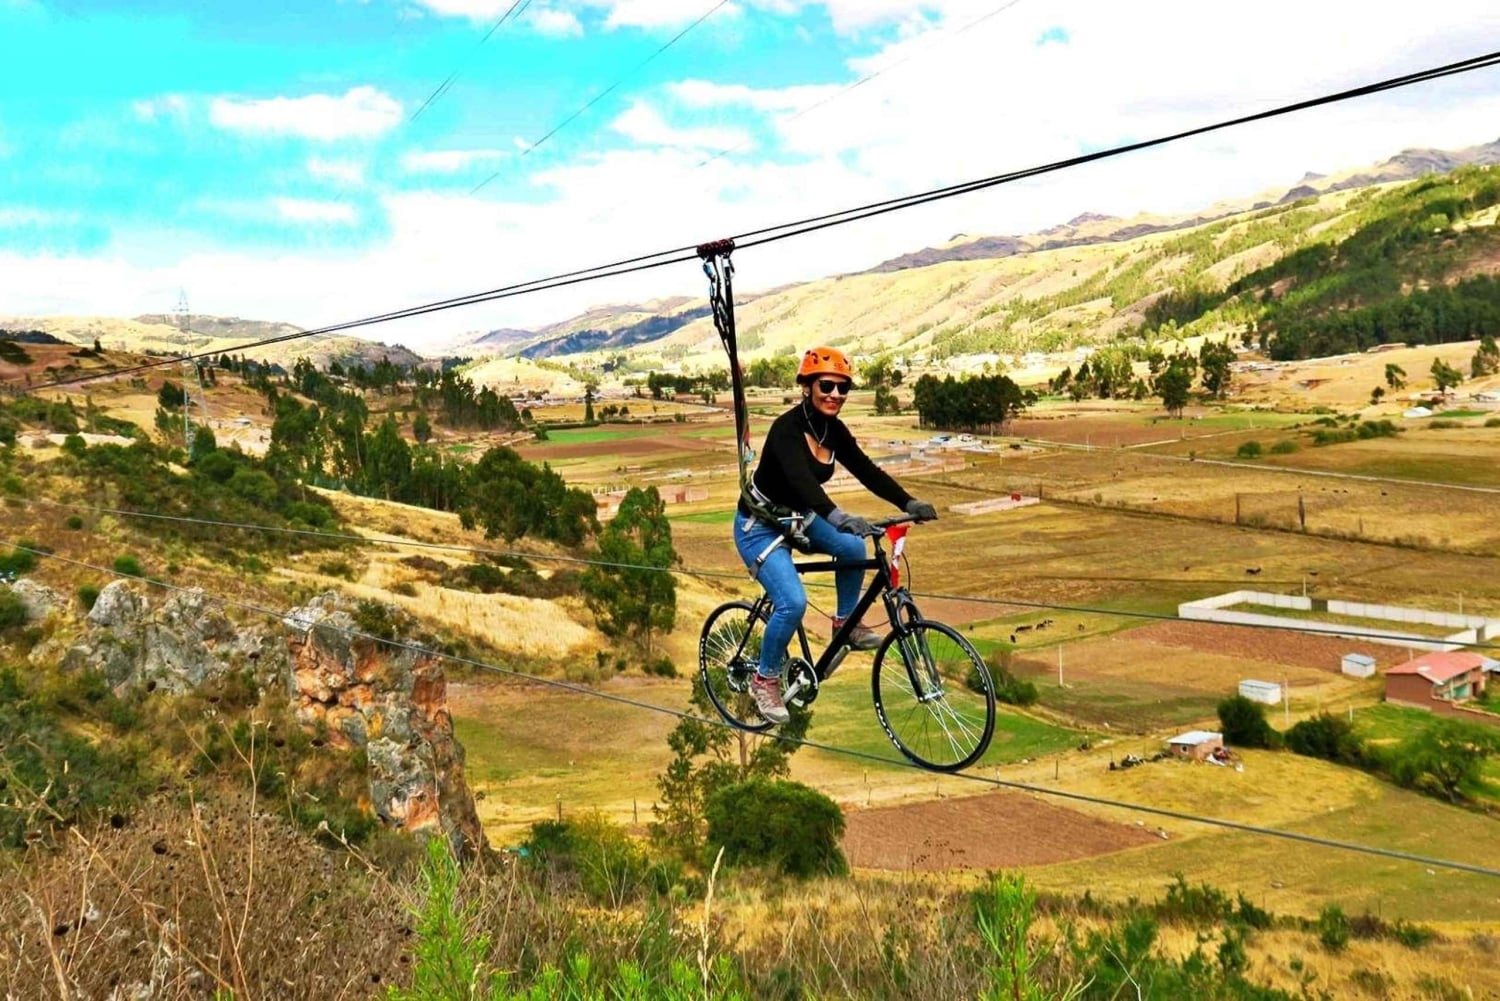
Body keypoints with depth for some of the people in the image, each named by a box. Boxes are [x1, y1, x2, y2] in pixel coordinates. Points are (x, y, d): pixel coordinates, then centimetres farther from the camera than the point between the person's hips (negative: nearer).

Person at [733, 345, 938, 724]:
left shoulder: (834, 430, -4)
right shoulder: (787, 428, -27)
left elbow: (867, 471, -8)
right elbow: (800, 479, -44)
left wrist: (908, 502, -22)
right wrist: (837, 516, -59)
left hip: (795, 520, 7)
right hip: (758, 526, -7)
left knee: (854, 548, -14)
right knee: (793, 602, -23)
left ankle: (846, 622, 10)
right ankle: (765, 680, -1)